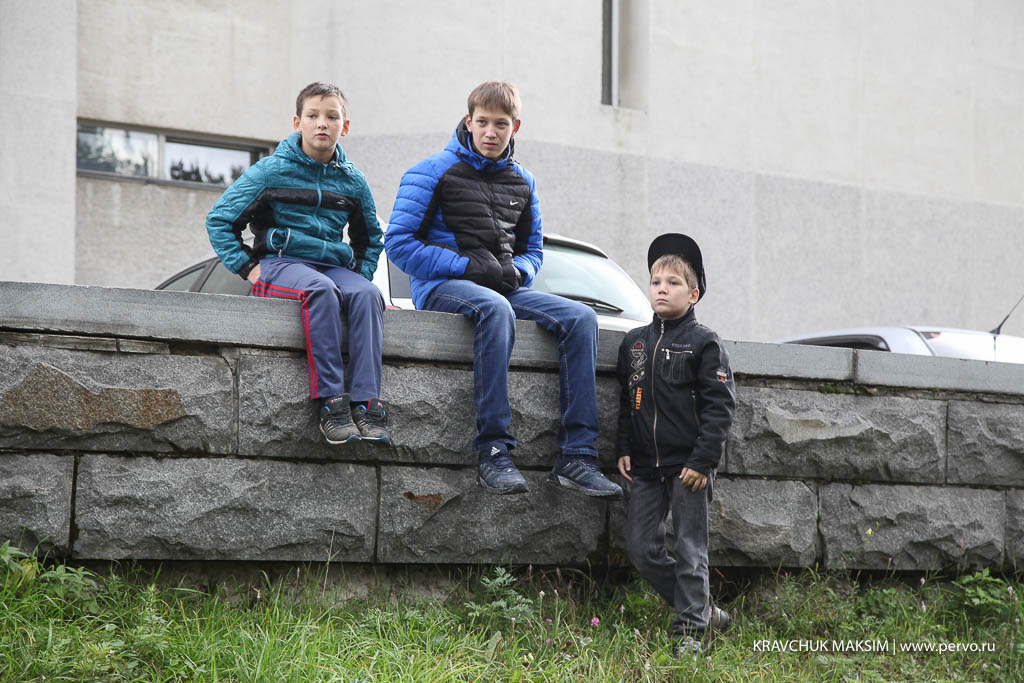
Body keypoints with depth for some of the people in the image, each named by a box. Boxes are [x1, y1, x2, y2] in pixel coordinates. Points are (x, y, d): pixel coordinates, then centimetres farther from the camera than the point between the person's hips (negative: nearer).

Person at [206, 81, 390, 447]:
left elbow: (370, 239, 29)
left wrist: (359, 275, 12)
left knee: (367, 294, -30)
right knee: (320, 289, -37)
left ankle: (365, 403, -36)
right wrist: (246, 267, -4)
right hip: (280, 263, -4)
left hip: (333, 265, 4)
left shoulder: (353, 181, 13)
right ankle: (330, 403, -39)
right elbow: (219, 219, 5)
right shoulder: (272, 171, 1)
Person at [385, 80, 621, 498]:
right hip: (441, 287, -5)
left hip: (503, 288, 6)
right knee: (495, 309, -40)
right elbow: (399, 244, -5)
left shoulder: (522, 183, 18)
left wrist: (516, 271, -1)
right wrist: (468, 266, -13)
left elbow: (533, 250, 25)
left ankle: (576, 458, -26)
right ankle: (493, 454, -42)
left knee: (580, 318, -19)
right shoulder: (433, 172, 1)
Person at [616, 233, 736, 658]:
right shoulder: (634, 343, 10)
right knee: (641, 548, 3)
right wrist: (624, 449, 8)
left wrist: (702, 460, -15)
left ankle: (691, 630, 10)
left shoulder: (704, 344, -5)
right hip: (646, 465, 5)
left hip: (688, 465, -5)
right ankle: (704, 609, 18)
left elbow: (720, 406, -8)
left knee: (689, 550, 0)